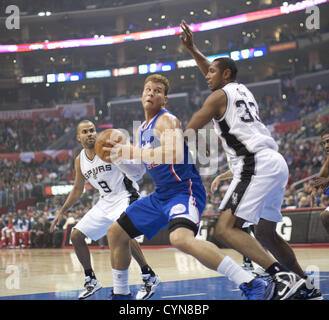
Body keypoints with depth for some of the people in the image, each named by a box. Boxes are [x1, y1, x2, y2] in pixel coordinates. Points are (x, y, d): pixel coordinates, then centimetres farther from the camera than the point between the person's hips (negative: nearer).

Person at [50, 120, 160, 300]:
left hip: (125, 197, -8)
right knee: (76, 236, 5)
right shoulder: (79, 161, 7)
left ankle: (150, 278, -21)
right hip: (105, 202, 8)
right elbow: (77, 190, 20)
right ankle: (91, 281, 20)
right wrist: (61, 212, 17)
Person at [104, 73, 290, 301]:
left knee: (180, 238, -38)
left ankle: (252, 285, -39)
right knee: (116, 233, 15)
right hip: (161, 195, 10)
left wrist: (131, 152, -29)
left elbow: (173, 153, -32)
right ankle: (121, 294, 31)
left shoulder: (166, 120, -12)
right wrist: (119, 152, 12)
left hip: (185, 190, -10)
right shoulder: (142, 129, 16)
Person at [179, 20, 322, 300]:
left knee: (226, 228, -16)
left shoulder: (219, 95, 1)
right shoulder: (243, 90, 24)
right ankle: (307, 289, 20)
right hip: (276, 163, 9)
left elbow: (188, 133, 5)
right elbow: (215, 72, 43)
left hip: (255, 165, -9)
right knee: (265, 233, 20)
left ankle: (283, 276, -31)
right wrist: (192, 49, 41)